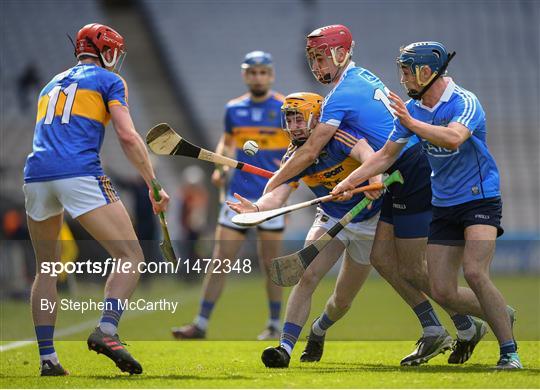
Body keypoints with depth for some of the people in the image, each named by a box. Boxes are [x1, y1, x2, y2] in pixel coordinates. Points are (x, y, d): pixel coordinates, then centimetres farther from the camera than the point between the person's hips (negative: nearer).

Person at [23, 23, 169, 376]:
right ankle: (106, 330, -24)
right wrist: (154, 184, 1)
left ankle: (47, 357, 10)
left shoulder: (52, 84, 31)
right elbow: (128, 136, 0)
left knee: (47, 268, 18)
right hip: (80, 173, -6)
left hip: (36, 175, 6)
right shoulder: (109, 80, 13)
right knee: (131, 256, -2)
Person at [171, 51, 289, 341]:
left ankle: (275, 324, 17)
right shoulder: (233, 108, 8)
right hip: (238, 195, 3)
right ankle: (201, 324, 1)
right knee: (220, 259, -1)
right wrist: (220, 167, 5)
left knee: (269, 263, 2)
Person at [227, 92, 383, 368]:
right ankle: (285, 347, -22)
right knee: (307, 276, -21)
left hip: (369, 221, -3)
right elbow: (278, 195, -23)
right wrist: (256, 208, -47)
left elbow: (366, 152, -45)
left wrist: (374, 177, -68)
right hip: (331, 219, 3)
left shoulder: (336, 139, -26)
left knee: (342, 300, 6)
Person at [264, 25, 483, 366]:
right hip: (401, 180, 10)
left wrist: (272, 185, -6)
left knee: (411, 271, -3)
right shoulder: (363, 78, 14)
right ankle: (434, 331, 11)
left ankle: (469, 328, 9)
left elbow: (310, 152, -14)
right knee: (382, 257, 9)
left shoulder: (343, 94, -14)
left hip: (414, 177, -10)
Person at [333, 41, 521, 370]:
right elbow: (386, 156, 10)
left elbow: (453, 138, -38)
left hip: (480, 198, -7)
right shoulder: (411, 109, 4)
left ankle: (510, 351, -17)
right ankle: (501, 315, 26)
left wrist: (412, 123, -41)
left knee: (474, 272, -26)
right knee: (443, 292, 0)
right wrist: (349, 182, 2)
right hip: (443, 205, 7)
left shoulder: (465, 102, -17)